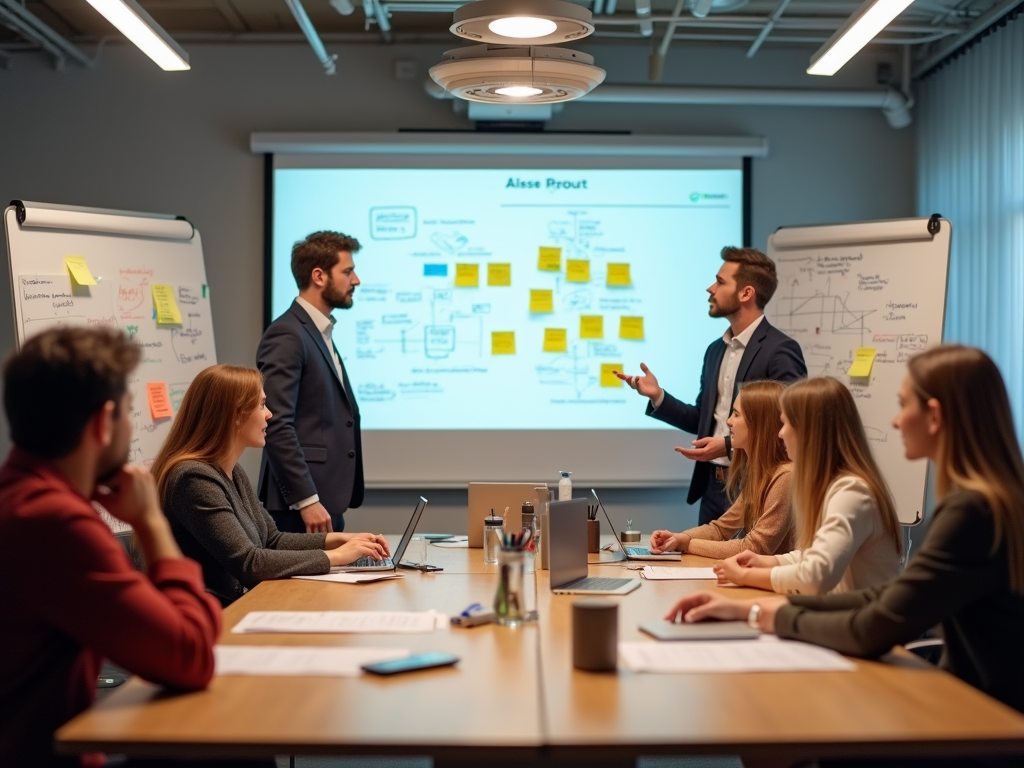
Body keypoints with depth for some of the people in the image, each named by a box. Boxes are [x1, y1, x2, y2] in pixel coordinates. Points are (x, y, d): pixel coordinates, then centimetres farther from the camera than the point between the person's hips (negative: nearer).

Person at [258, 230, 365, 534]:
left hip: (326, 500, 9)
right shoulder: (287, 335, -12)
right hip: (301, 506, -9)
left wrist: (331, 503, 18)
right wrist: (306, 500, -22)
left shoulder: (320, 335, 18)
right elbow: (277, 424, -20)